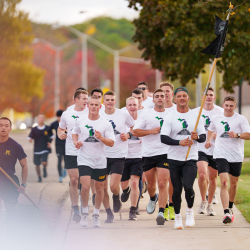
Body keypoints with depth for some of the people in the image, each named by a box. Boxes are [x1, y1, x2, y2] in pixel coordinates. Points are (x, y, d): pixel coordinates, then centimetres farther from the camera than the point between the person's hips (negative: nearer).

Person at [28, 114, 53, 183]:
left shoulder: (47, 128, 1)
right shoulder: (34, 129, -1)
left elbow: (51, 136, 17)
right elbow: (30, 137, -1)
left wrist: (49, 142, 2)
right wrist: (30, 139, -24)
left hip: (45, 149, -1)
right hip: (37, 149, 1)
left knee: (44, 162, -21)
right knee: (37, 164, 5)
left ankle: (45, 169, 14)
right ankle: (39, 177, 26)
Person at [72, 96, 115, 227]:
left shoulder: (105, 123, -2)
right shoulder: (81, 121, 1)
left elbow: (111, 143, -3)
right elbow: (75, 132, 21)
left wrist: (101, 138, -21)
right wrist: (75, 142, 2)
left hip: (100, 161, 1)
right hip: (84, 159, -1)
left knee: (99, 188, 7)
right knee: (85, 186, -15)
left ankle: (96, 214, 25)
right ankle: (85, 213, 6)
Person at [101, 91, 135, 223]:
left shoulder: (123, 114, -1)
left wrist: (127, 135, -2)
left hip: (118, 155, -2)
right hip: (103, 155, 2)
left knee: (114, 186, -12)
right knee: (103, 187, 0)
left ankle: (116, 198, 23)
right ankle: (109, 213, 18)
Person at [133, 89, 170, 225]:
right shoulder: (146, 114, 4)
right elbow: (135, 131, -2)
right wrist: (151, 131, -13)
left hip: (164, 153, -1)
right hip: (148, 154, 1)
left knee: (162, 183, -14)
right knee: (151, 184, 13)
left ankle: (161, 212, -16)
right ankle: (153, 198, 47)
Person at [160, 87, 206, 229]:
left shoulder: (195, 116, 7)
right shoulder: (170, 117, 1)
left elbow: (204, 137, 7)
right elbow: (163, 138, -7)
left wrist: (197, 137, -16)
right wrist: (180, 142, -20)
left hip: (191, 159, 0)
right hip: (174, 159, 0)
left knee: (188, 185, -18)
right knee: (177, 189, 2)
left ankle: (190, 211, 7)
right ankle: (177, 216, 21)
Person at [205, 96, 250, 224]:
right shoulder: (216, 118, 7)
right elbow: (211, 129, 28)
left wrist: (237, 135, -24)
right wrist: (208, 140, 12)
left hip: (236, 155, 1)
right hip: (221, 155, -1)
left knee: (234, 183, 12)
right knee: (224, 182, -17)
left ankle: (230, 208, 36)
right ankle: (226, 213, -23)